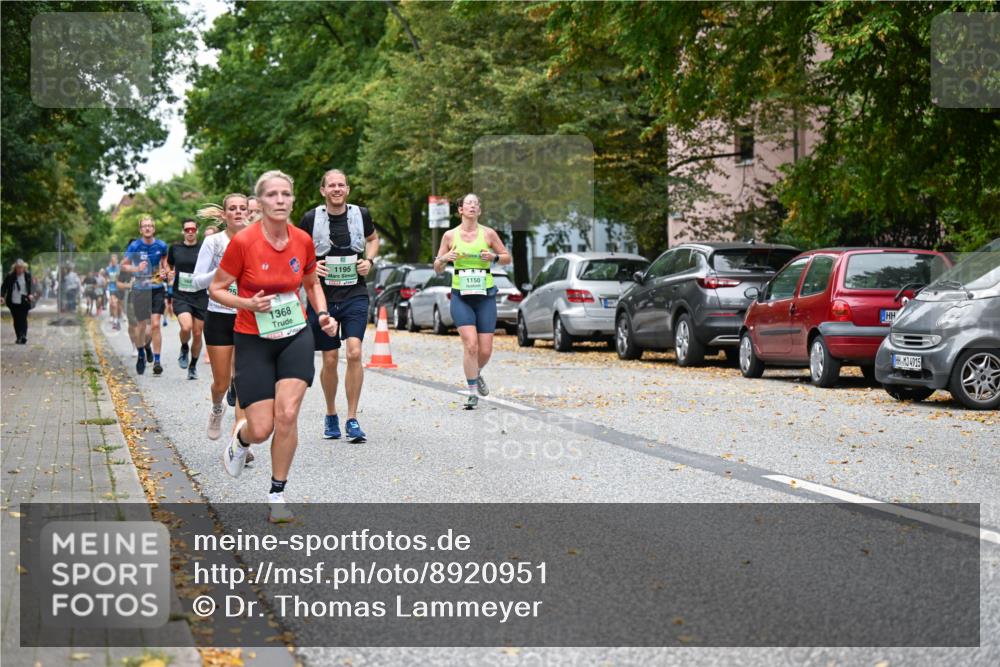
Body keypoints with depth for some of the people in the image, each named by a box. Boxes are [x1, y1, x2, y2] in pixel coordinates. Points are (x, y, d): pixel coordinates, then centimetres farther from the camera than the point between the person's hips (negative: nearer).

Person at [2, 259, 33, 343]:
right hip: (13, 302, 1)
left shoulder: (27, 276, 0)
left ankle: (23, 336, -17)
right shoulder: (10, 276, -3)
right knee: (16, 320, 6)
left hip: (24, 302, -1)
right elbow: (4, 286, -1)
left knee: (23, 319, -9)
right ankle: (19, 337, 12)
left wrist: (29, 294, -4)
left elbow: (30, 286, 11)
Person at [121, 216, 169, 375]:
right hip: (140, 290, 0)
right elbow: (123, 265, 1)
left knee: (155, 324, -10)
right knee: (143, 326, 5)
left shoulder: (161, 246, -2)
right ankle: (141, 355, 32)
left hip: (157, 289, 0)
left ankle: (157, 361, -5)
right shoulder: (134, 246, -6)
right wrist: (136, 269, -17)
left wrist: (164, 271, 0)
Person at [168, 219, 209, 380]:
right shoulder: (175, 248, 5)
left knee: (197, 334, 6)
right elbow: (169, 266, 21)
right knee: (186, 327, -24)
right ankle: (184, 348, 9)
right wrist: (169, 275, 0)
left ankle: (193, 366, 26)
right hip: (181, 296, 0)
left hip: (200, 297, 0)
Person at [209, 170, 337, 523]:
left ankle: (277, 496, 4)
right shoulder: (243, 242, -15)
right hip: (253, 341, -2)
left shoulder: (303, 240, -3)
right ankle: (239, 440, 35)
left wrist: (323, 314, -1)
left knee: (287, 414, -13)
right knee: (261, 429, -6)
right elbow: (216, 289, -5)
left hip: (296, 337, 2)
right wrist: (248, 304, -23)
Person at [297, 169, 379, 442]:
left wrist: (369, 260, 4)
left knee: (354, 352, -15)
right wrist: (310, 266, -12)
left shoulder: (361, 214, 2)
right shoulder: (311, 218, -4)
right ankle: (331, 415, 26)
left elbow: (373, 239, 23)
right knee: (330, 360, 4)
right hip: (323, 296, 0)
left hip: (355, 294, 1)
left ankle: (352, 420, -5)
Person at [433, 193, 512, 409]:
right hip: (461, 296, -1)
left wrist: (494, 257, -9)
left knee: (485, 350, 0)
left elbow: (508, 258, 11)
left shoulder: (488, 233, 2)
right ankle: (473, 393, -5)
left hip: (485, 295, 1)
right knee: (470, 344, -17)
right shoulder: (450, 235, 3)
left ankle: (476, 373, 35)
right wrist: (444, 258, -12)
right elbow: (437, 268, 10)